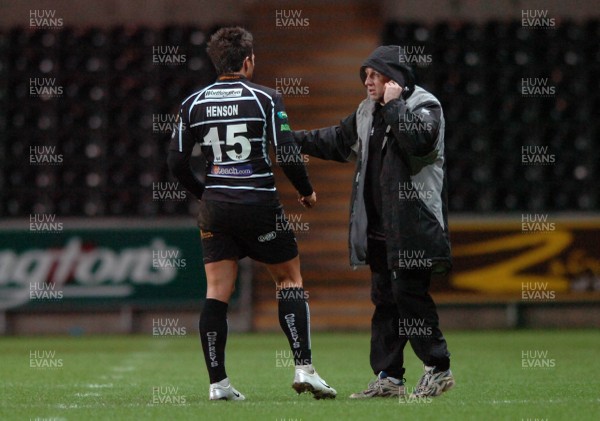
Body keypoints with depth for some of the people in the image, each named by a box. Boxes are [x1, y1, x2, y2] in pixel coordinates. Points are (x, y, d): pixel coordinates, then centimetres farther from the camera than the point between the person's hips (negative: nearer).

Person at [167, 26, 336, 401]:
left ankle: (218, 382, 3)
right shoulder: (265, 99, -7)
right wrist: (307, 191, 7)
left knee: (217, 291, 4)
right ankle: (304, 368, -1)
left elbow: (176, 160, 7)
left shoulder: (193, 103, 5)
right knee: (290, 278, 9)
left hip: (215, 206, 3)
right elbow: (288, 154, -10)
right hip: (260, 203, -3)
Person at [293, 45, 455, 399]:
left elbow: (419, 141, -26)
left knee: (409, 294, -12)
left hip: (414, 223, -8)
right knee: (385, 299, 9)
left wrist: (394, 105, -19)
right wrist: (293, 139, 25)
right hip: (379, 226, 8)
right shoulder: (369, 112, 17)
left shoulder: (424, 105, -7)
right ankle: (388, 377, 12)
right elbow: (337, 141, 29)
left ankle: (438, 369, -4)